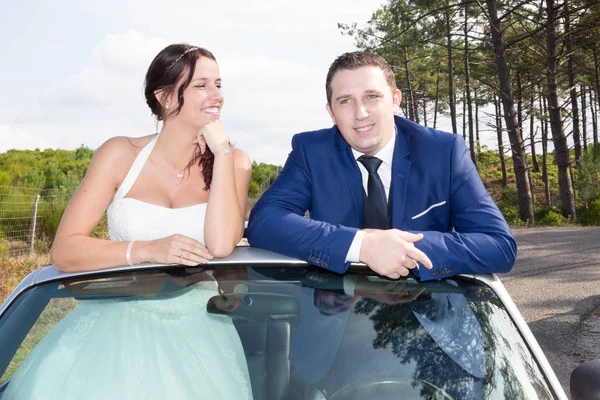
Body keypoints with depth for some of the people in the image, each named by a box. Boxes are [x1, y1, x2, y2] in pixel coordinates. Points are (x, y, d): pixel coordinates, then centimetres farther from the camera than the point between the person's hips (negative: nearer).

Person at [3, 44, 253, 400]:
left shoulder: (232, 162, -1)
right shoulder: (122, 154, -1)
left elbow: (221, 245, -18)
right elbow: (64, 251, -7)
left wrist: (221, 150, -14)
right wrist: (147, 250, -21)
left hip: (195, 327, 0)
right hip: (118, 318, 0)